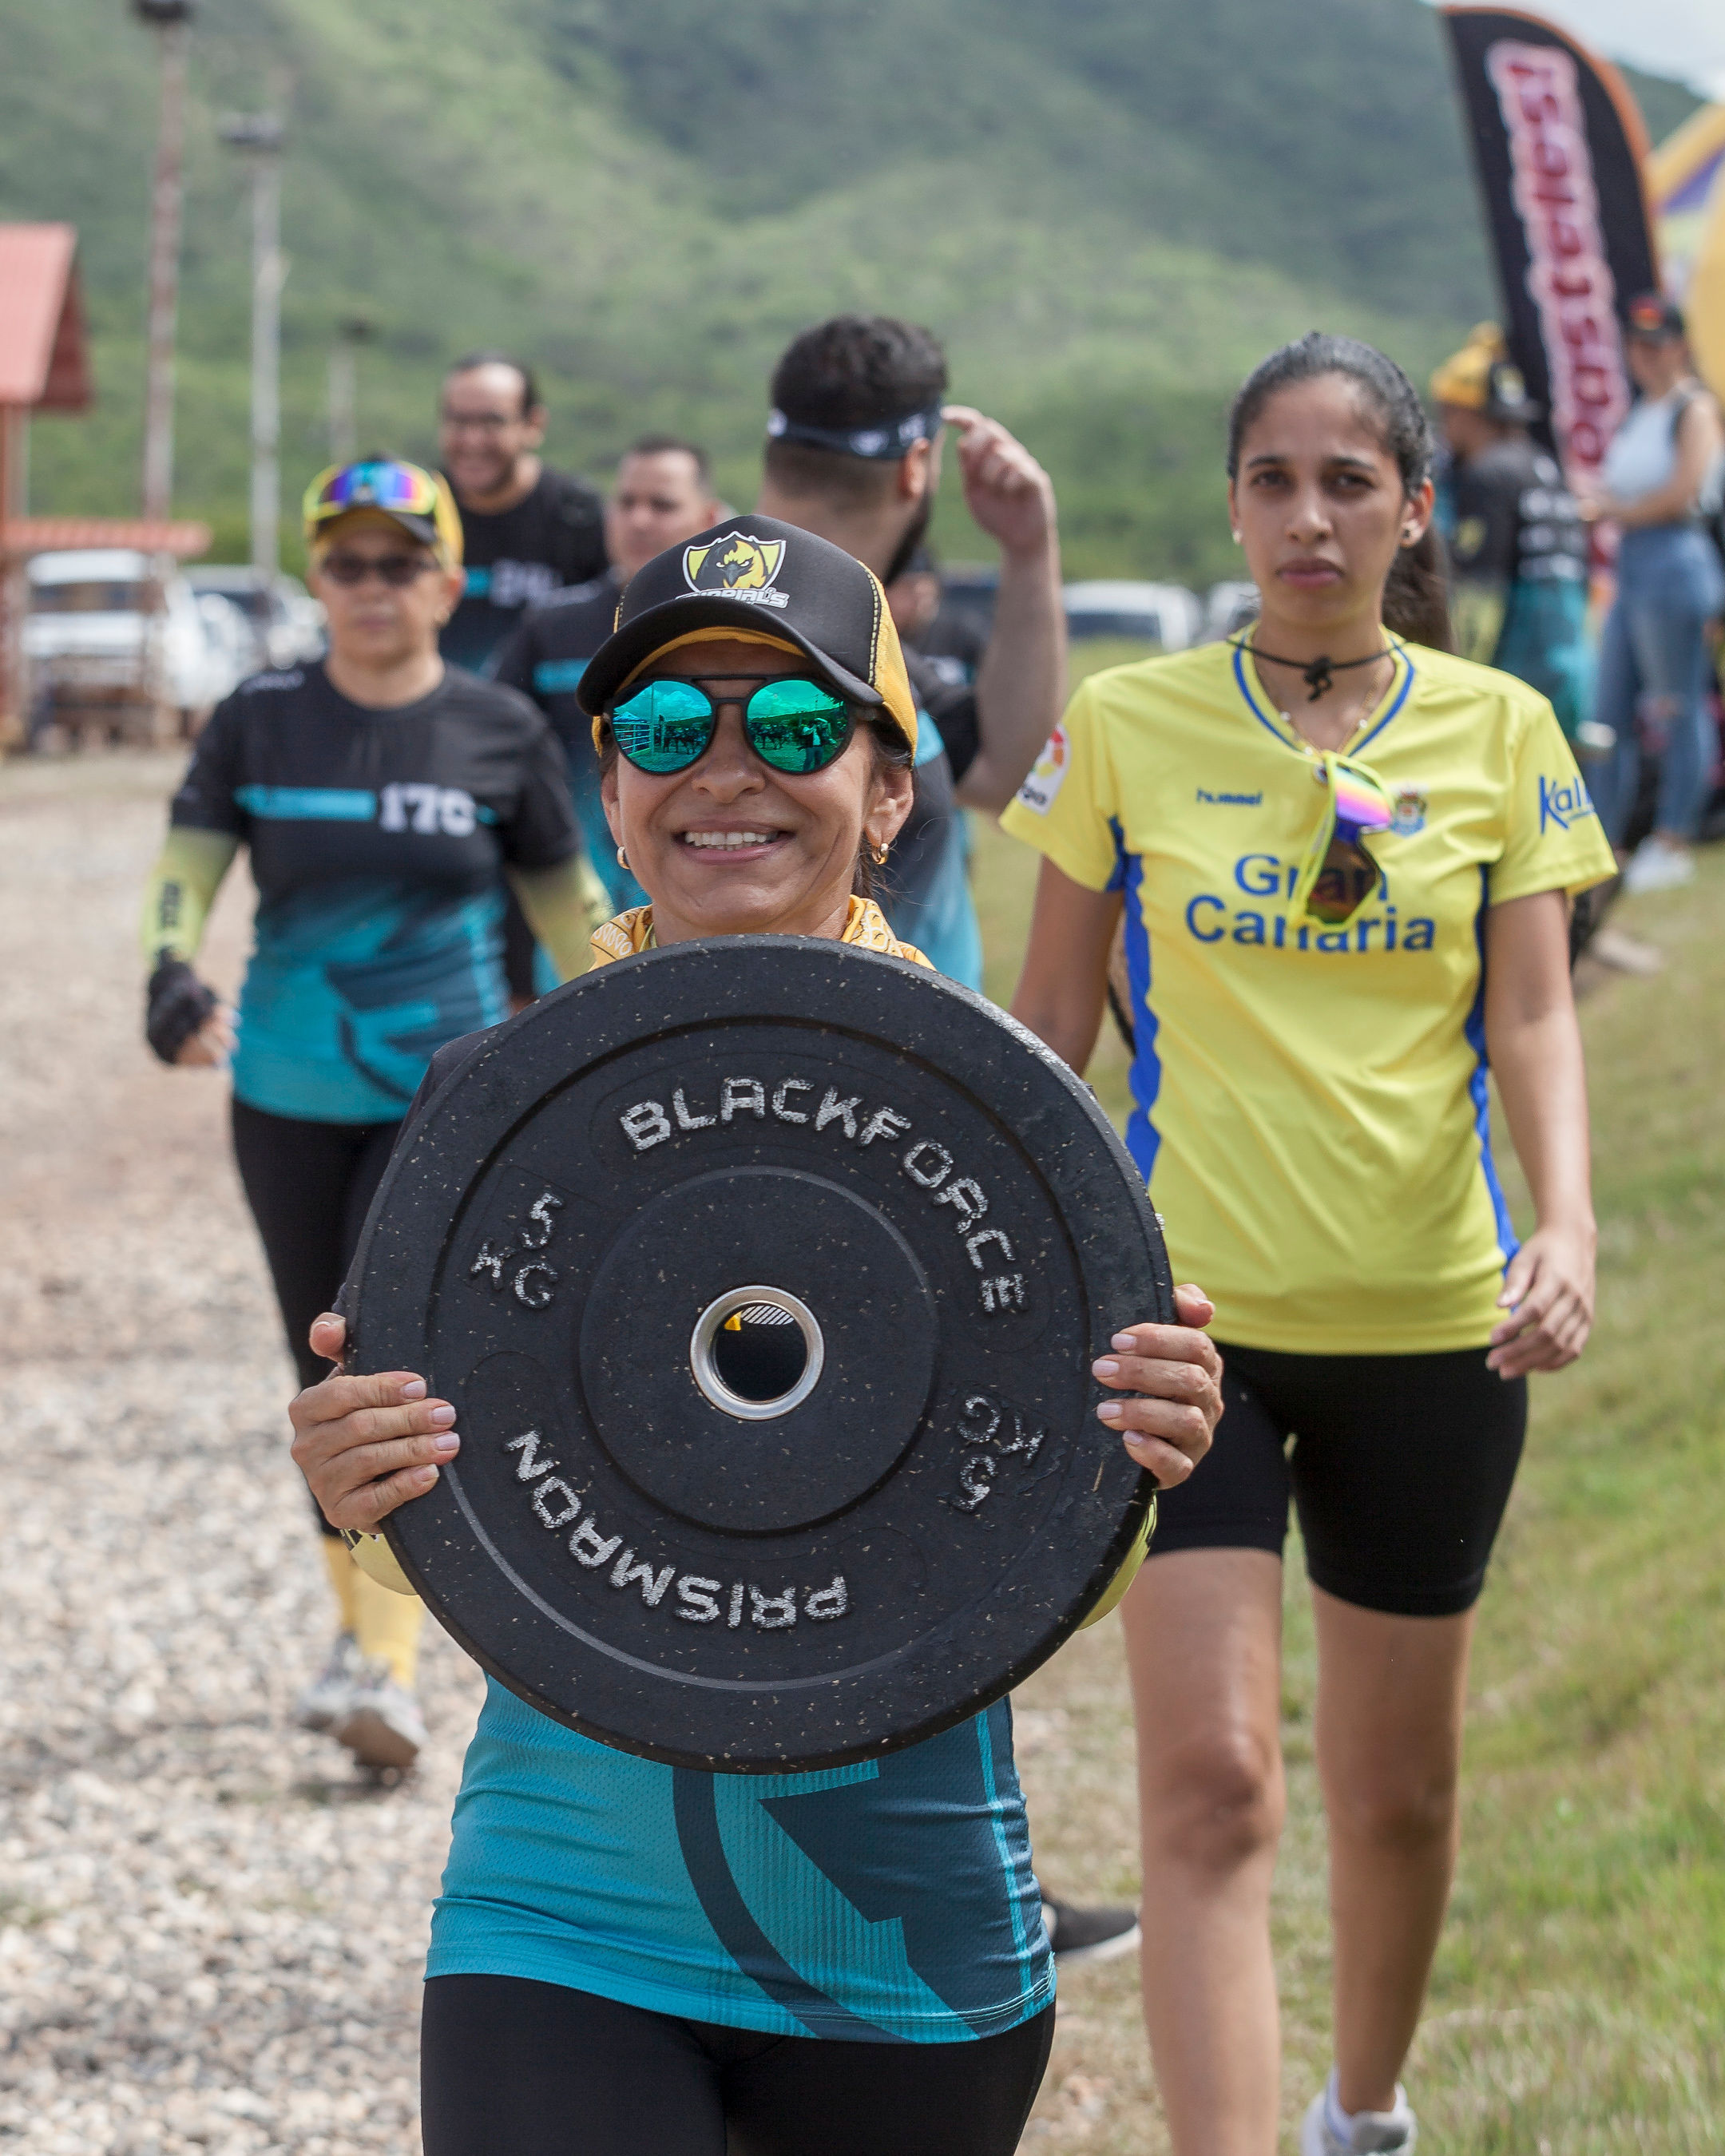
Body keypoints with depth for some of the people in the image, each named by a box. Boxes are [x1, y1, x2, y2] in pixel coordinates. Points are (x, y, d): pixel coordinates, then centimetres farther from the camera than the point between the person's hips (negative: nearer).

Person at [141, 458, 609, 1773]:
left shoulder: (501, 733, -1)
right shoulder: (261, 721, 2)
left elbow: (567, 900, 8)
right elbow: (189, 861, -3)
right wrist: (173, 977, -23)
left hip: (451, 1087, -3)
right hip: (290, 1095, 3)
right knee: (327, 1372, 12)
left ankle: (387, 1665, -20)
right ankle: (357, 1619, 30)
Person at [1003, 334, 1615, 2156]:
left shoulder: (1500, 733, 1)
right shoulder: (1126, 726, -1)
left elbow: (1534, 1016, -4)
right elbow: (1051, 1021, 6)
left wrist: (1565, 1221, -21)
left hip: (1428, 1323, 2)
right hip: (1189, 1311, -2)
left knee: (1396, 1785, 14)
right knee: (1211, 1779, -14)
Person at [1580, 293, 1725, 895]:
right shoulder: (1637, 413, 19)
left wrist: (1620, 512, -3)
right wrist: (1599, 503, 0)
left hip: (1675, 559, -9)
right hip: (1631, 567, 9)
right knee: (1612, 713, 7)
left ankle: (1673, 841, 0)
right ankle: (1602, 841, 11)